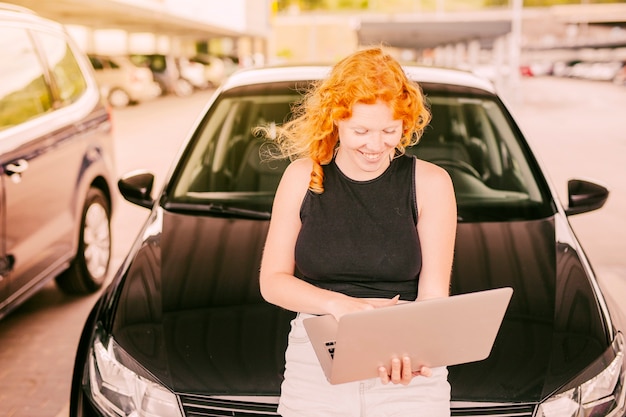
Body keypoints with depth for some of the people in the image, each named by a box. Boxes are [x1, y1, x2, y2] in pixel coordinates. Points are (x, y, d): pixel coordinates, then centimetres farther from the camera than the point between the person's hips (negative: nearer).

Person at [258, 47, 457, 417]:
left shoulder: (430, 182, -2)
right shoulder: (302, 177, 1)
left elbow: (433, 294, -6)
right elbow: (272, 279, 1)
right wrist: (338, 304, -15)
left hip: (410, 372, -1)